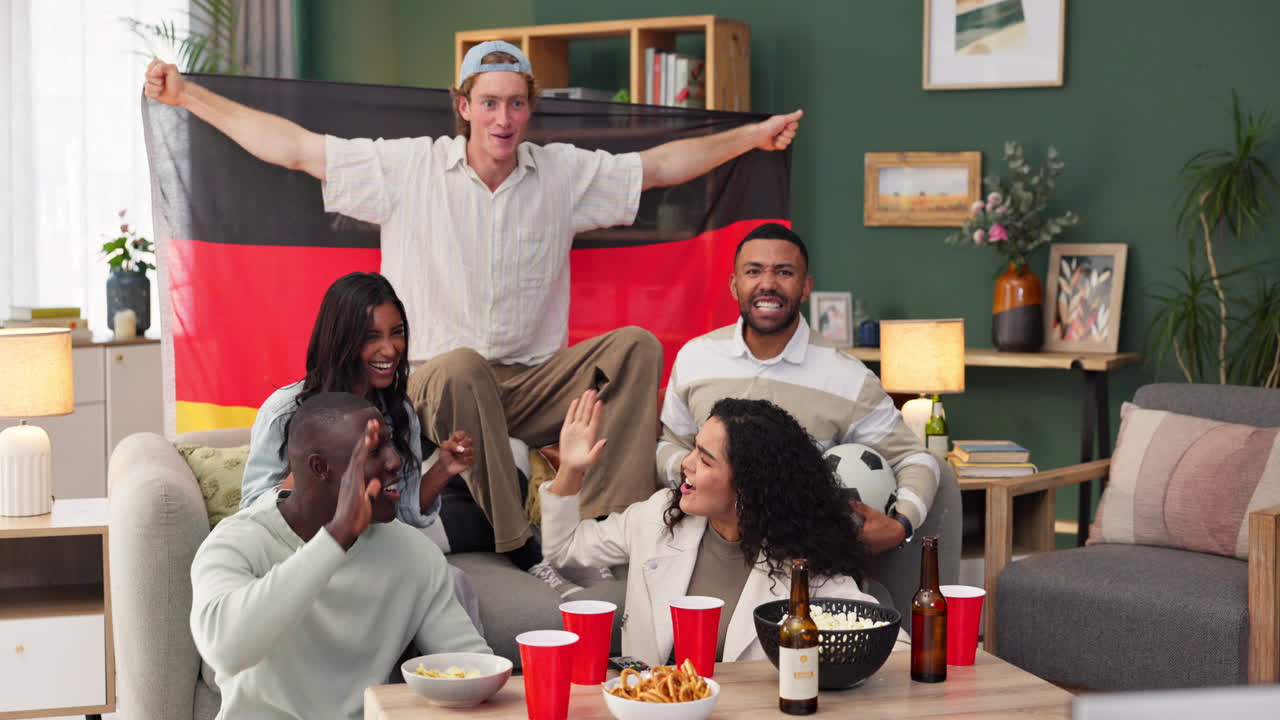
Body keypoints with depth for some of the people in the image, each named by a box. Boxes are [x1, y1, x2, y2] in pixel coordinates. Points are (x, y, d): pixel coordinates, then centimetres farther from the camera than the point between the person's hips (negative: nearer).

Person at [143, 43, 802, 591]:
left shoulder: (563, 173, 8)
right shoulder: (408, 167, 0)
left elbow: (659, 166, 16)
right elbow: (293, 147, 1)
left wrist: (753, 135, 15)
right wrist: (186, 95, -1)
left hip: (534, 385, 3)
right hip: (434, 386, -3)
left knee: (637, 345, -19)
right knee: (461, 366, -38)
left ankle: (606, 525, -27)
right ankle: (512, 545, -34)